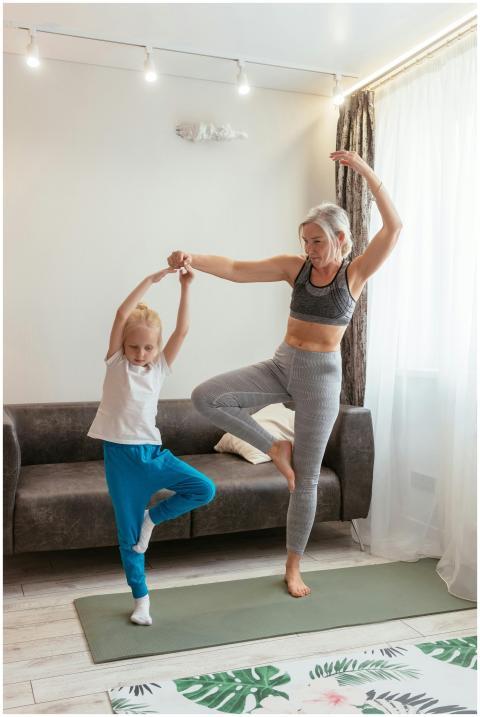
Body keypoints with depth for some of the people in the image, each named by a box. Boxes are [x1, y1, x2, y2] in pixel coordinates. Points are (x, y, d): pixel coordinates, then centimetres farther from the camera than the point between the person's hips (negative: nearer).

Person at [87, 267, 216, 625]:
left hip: (152, 451, 3)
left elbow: (182, 330, -5)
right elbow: (122, 315, -15)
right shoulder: (116, 362, -2)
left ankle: (152, 518, 8)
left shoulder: (160, 366, 5)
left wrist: (185, 287, -10)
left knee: (205, 489, -13)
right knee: (128, 534, 5)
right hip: (120, 454, -3)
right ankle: (141, 599, 23)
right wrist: (152, 279, -18)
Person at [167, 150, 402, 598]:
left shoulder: (356, 273, -4)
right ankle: (275, 449, 1)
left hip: (321, 376, -2)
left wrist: (366, 171, -22)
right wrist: (193, 259, -25)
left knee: (306, 478, 4)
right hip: (282, 365, 3)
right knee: (205, 397, -20)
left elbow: (394, 227, -16)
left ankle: (293, 567, 23)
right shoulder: (295, 267, 1)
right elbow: (236, 270, -8)